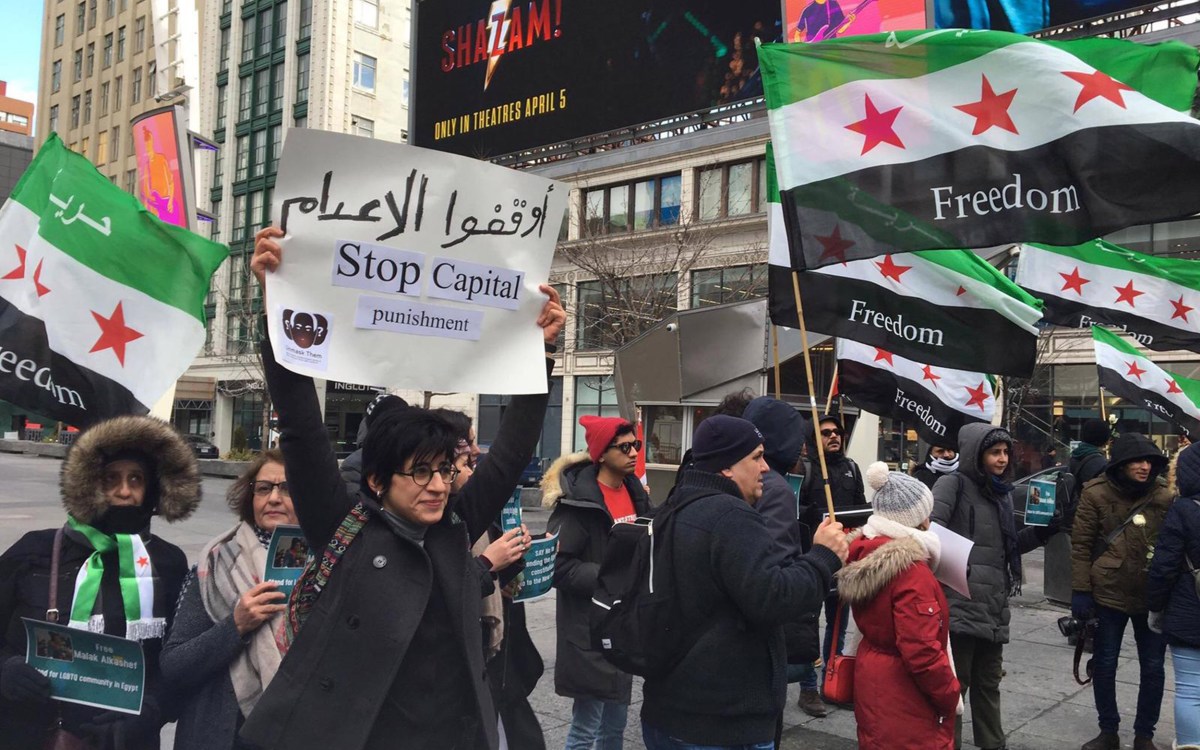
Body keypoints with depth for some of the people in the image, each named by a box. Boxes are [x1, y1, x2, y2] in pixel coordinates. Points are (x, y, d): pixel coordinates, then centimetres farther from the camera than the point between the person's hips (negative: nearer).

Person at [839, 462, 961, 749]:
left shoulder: (864, 555, 0)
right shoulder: (911, 571, -25)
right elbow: (922, 653, -26)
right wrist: (951, 696, -11)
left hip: (872, 681, 8)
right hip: (905, 697, -8)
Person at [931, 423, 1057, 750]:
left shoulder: (1003, 493, 17)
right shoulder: (953, 484, -6)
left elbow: (1009, 547, 23)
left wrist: (1043, 531, 10)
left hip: (993, 606, 8)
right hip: (959, 603, -7)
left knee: (988, 683, 20)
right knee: (953, 682, 0)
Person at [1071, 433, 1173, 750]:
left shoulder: (1164, 497, 0)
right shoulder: (1096, 493, -6)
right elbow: (1081, 544, -5)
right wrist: (1080, 590, -9)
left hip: (1154, 597, 2)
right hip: (1109, 594, -2)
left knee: (1153, 668, 9)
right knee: (1104, 665, 8)